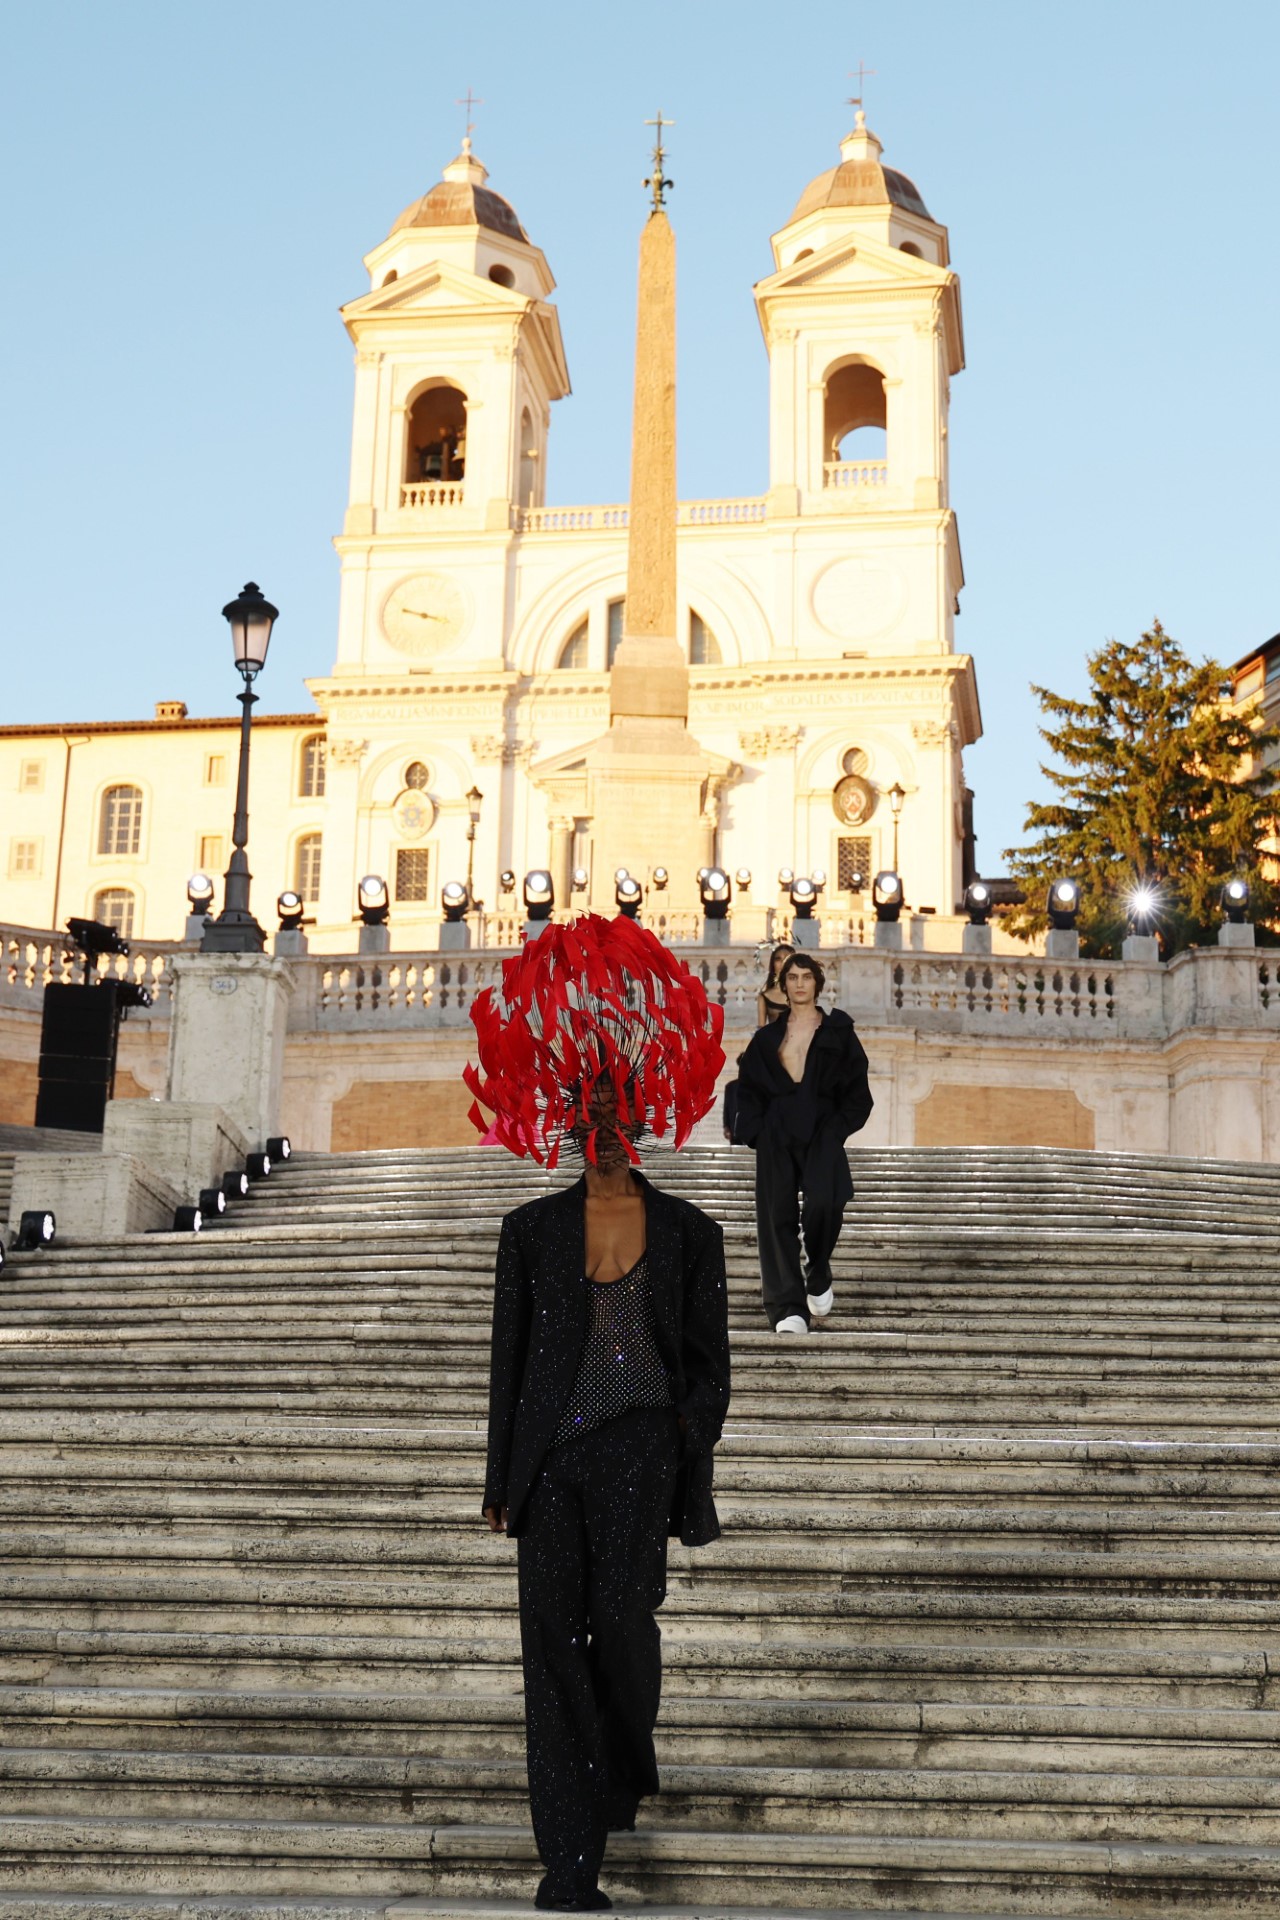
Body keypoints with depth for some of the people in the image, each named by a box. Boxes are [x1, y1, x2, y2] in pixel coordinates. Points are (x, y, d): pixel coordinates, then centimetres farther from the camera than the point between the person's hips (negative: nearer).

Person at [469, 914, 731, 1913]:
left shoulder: (689, 1233, 5)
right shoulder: (532, 1229, 8)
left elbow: (708, 1369, 6)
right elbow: (509, 1358, 10)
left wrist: (692, 1483, 1)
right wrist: (500, 1477, 7)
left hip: (640, 1448, -2)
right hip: (550, 1451, 2)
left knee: (621, 1616, -13)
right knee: (552, 1627, -5)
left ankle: (623, 1779, 22)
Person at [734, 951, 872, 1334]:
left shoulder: (838, 1033, 11)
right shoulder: (767, 1038, 17)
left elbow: (856, 1090, 7)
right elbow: (748, 1089, 14)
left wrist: (838, 1130, -6)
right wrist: (755, 1131, -2)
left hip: (822, 1133, -2)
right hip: (777, 1137, 2)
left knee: (823, 1204, -24)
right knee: (777, 1216, -9)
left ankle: (817, 1273, 7)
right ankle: (788, 1308, -10)